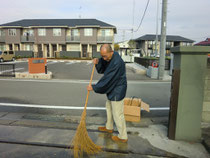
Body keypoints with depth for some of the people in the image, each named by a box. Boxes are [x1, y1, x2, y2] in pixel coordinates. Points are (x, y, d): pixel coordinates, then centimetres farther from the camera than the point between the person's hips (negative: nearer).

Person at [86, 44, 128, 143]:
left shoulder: (117, 62, -30)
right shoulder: (108, 59, 1)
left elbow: (107, 80, -27)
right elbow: (101, 70, 9)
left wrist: (94, 87, -18)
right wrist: (97, 63, -12)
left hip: (117, 92, -10)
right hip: (112, 90, 10)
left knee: (117, 114, 2)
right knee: (109, 108, 25)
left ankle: (123, 137, 20)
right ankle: (109, 127, 47)